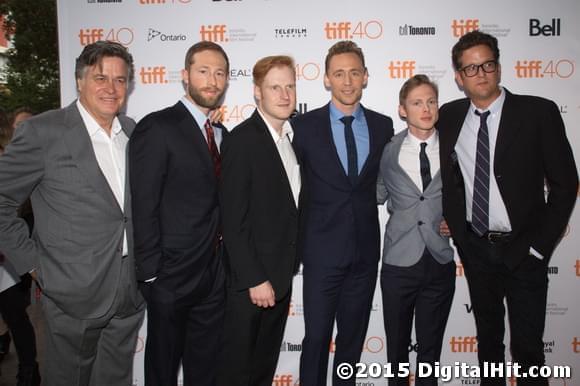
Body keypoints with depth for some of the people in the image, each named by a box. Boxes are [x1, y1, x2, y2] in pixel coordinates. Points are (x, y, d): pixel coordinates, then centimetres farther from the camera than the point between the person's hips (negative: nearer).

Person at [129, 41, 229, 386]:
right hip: (173, 275, -6)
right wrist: (151, 275, -15)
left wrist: (226, 263, 7)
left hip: (215, 275, 6)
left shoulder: (222, 134, 10)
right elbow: (143, 208, -15)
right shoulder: (157, 128, -13)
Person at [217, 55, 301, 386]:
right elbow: (233, 222, -19)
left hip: (282, 273, 7)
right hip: (251, 277, -7)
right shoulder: (242, 141, -16)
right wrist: (255, 280, -19)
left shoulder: (292, 135, 7)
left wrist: (289, 267, 8)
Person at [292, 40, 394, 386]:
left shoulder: (383, 125, 4)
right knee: (317, 337, 5)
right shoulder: (305, 126, -4)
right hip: (322, 248, -3)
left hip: (366, 248, 3)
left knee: (354, 335, 16)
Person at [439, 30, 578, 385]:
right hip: (475, 248, 3)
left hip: (523, 250, -3)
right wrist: (455, 228, 4)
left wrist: (540, 245, -10)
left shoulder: (539, 112, -9)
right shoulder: (448, 117, 0)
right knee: (487, 336, 20)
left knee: (528, 347, 4)